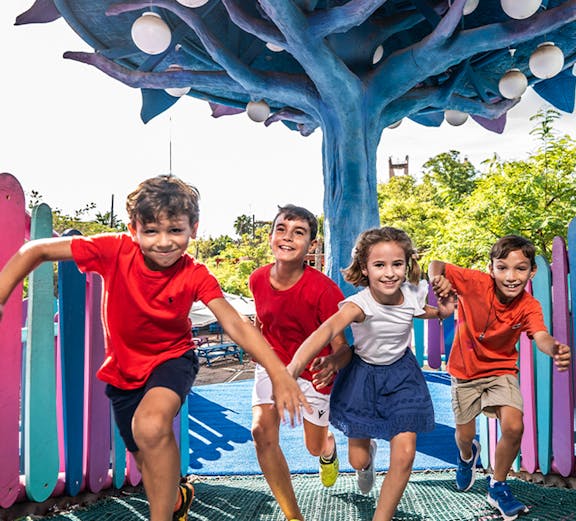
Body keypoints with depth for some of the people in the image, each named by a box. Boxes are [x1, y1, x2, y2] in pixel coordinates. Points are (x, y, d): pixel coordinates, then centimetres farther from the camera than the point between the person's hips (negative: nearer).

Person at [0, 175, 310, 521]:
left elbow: (236, 324, -32)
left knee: (151, 424, -34)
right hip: (123, 368, 3)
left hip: (172, 358, -2)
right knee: (147, 458, 14)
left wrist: (278, 372, -45)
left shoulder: (196, 276, -22)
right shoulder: (115, 251, -22)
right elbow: (37, 251, -15)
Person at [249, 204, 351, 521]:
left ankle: (328, 449, 57)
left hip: (313, 371, -2)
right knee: (262, 431, -20)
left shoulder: (324, 290, -29)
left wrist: (332, 362, -48)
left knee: (315, 447, 15)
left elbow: (343, 347, -27)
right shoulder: (258, 279, -14)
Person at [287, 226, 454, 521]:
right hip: (364, 375, -2)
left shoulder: (412, 294, -17)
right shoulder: (359, 305, -32)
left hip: (402, 374, 3)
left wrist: (442, 311, -10)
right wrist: (293, 369, -70)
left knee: (404, 455, -8)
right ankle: (369, 455, 50)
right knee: (357, 460, 9)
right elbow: (328, 329, -53)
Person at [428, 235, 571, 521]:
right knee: (465, 435, 10)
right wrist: (437, 279, -45)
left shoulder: (529, 306, -19)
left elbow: (542, 337, -36)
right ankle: (467, 455, 52)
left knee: (514, 427, -18)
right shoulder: (475, 282, -23)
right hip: (465, 371, 0)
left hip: (501, 370, 1)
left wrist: (555, 349, -60)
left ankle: (498, 487, 12)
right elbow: (436, 265, -21)